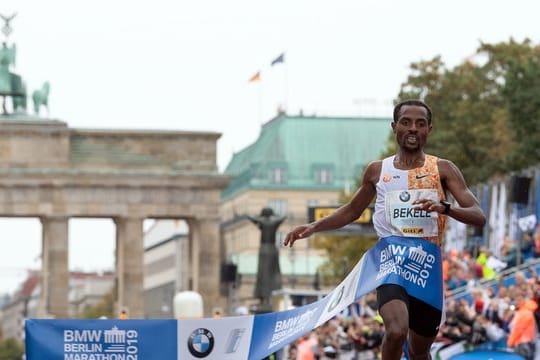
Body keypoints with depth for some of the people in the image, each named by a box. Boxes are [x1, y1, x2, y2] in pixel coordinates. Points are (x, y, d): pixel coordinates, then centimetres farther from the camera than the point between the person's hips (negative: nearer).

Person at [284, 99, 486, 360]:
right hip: (391, 259, -1)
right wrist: (313, 227, 11)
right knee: (396, 331, -29)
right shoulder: (377, 171, 9)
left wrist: (445, 208, -24)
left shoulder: (442, 169, 4)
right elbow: (351, 211, 25)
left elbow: (479, 217, -5)